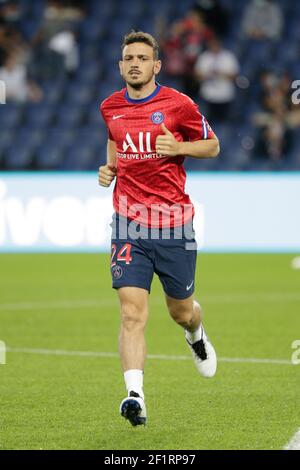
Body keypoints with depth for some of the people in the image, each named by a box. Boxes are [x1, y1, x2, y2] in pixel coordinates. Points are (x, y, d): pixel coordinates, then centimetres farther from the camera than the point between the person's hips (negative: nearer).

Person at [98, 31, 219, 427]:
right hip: (129, 220, 1)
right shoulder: (110, 108, 6)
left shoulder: (178, 104, -5)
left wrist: (179, 147, -13)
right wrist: (110, 167, 7)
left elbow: (212, 145, 6)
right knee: (132, 312, -14)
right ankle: (135, 397, -20)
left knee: (181, 311, 14)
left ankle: (197, 337, 51)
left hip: (174, 219, -1)